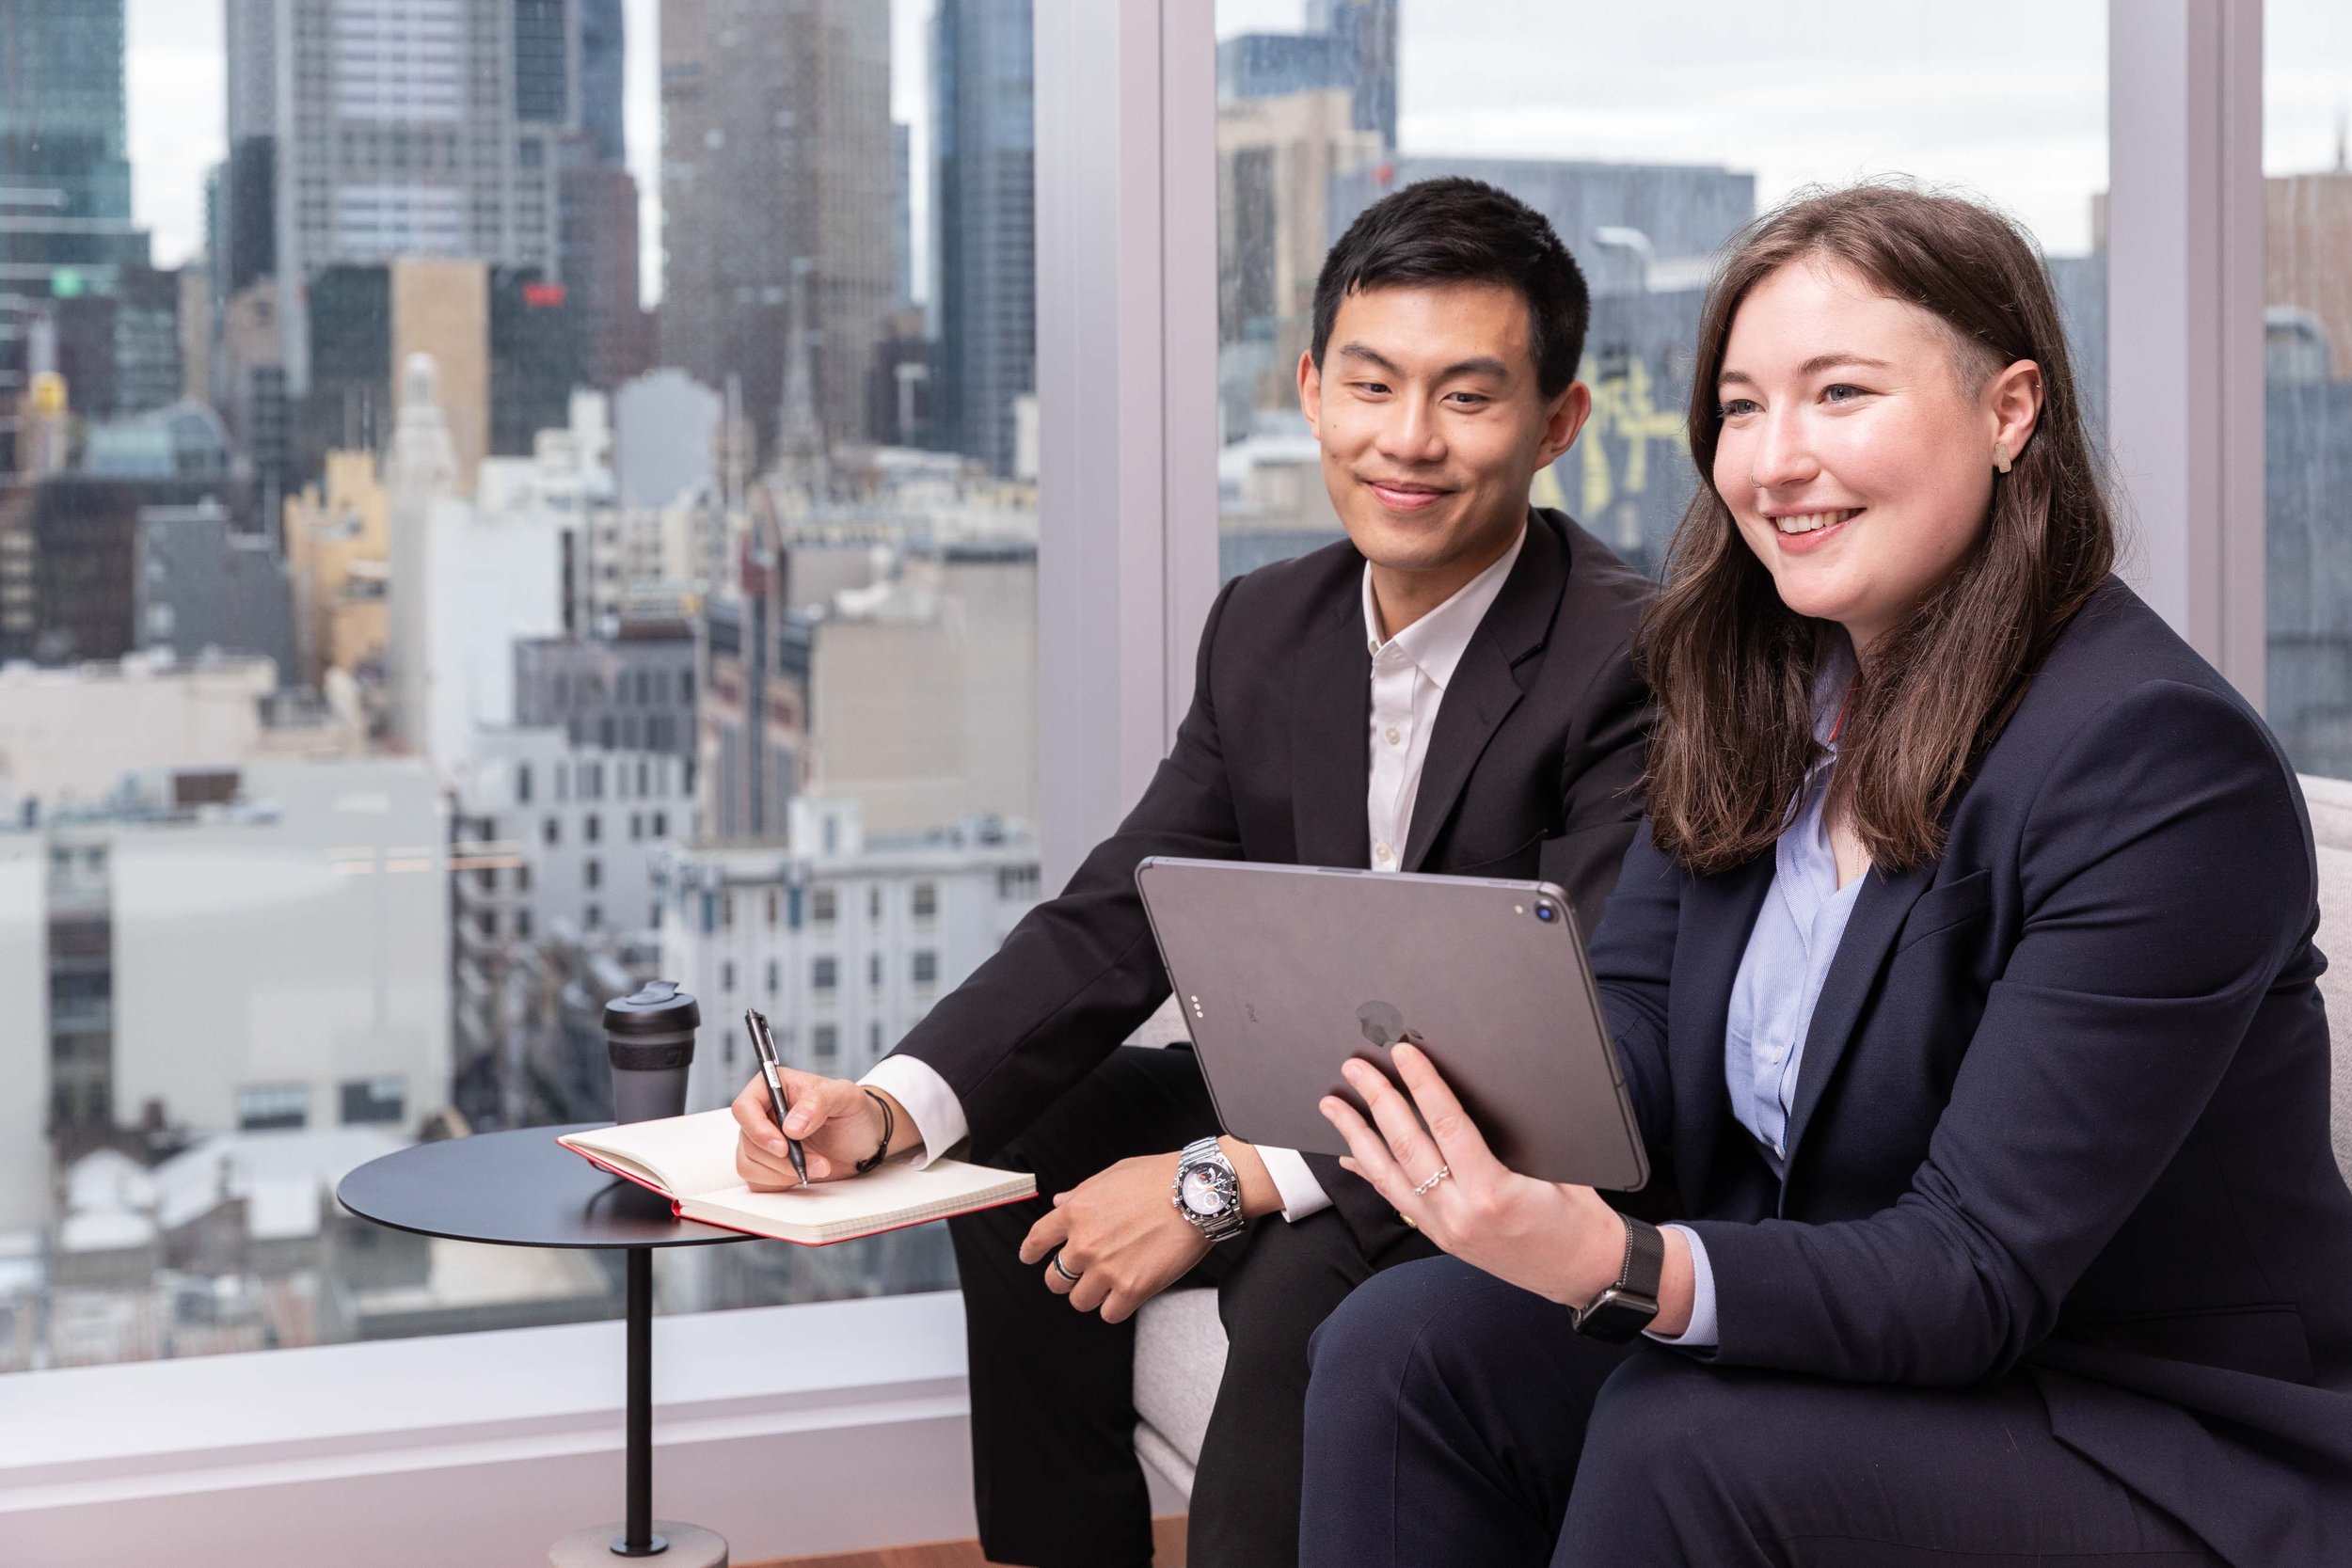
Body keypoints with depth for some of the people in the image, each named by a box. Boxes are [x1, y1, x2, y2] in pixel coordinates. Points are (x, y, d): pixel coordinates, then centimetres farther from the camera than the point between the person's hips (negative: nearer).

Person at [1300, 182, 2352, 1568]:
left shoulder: (2169, 766, -22)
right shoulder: (1760, 698, 4)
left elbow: (1977, 1277, -25)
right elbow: (1623, 1041, -1)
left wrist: (1618, 1270, -40)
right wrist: (1457, 1103, -25)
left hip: (2169, 1445, -6)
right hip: (1823, 1329, 7)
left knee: (1676, 1441, -30)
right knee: (1402, 1348, -14)